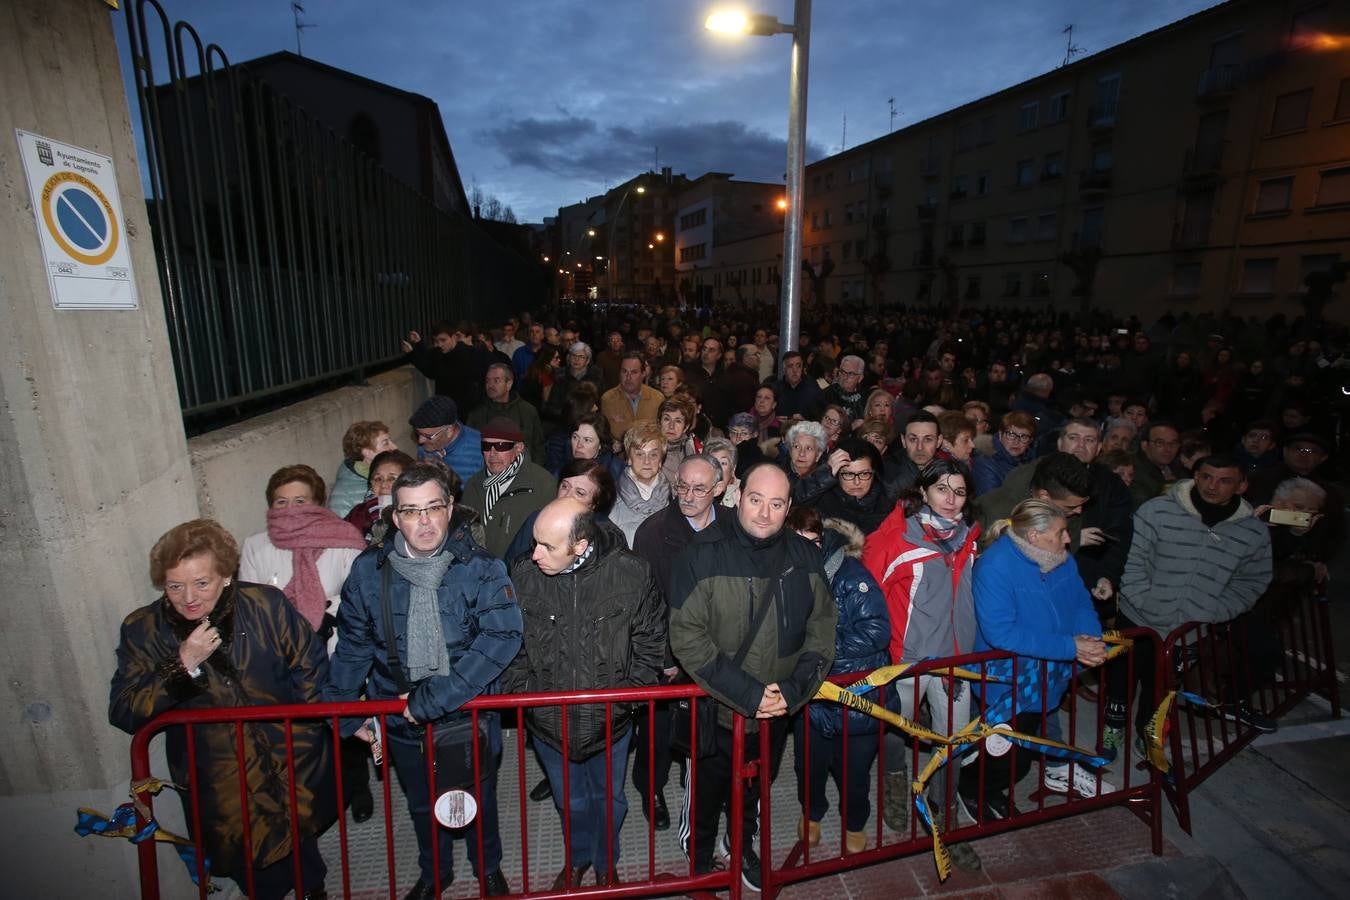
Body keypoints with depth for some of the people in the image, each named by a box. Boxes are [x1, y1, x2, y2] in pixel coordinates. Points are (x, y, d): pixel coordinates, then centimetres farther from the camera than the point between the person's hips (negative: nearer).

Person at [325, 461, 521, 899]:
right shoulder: (369, 570, -10)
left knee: (478, 802, 22)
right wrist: (346, 712, 5)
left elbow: (502, 636, -30)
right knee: (423, 806, 27)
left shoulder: (481, 567, -21)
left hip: (470, 716, -2)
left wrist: (432, 697, -30)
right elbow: (352, 645, 1)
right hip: (403, 722, 2)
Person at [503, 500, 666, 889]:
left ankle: (606, 863, 54)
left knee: (610, 798, 24)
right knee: (570, 799, 26)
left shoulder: (631, 573, -21)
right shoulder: (522, 575, -18)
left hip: (611, 720, -1)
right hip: (548, 720, 1)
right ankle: (578, 858, 57)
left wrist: (628, 694, -12)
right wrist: (522, 693, -10)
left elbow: (650, 643, -8)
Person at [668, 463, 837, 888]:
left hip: (779, 710, 3)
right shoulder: (703, 554, -20)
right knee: (705, 795, 20)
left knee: (757, 790, 27)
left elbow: (824, 625, -3)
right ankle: (699, 862, 50)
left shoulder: (804, 555, -7)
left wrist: (795, 689, -15)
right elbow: (687, 636, -22)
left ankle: (743, 843, 57)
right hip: (715, 711, -3)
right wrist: (747, 694, -25)